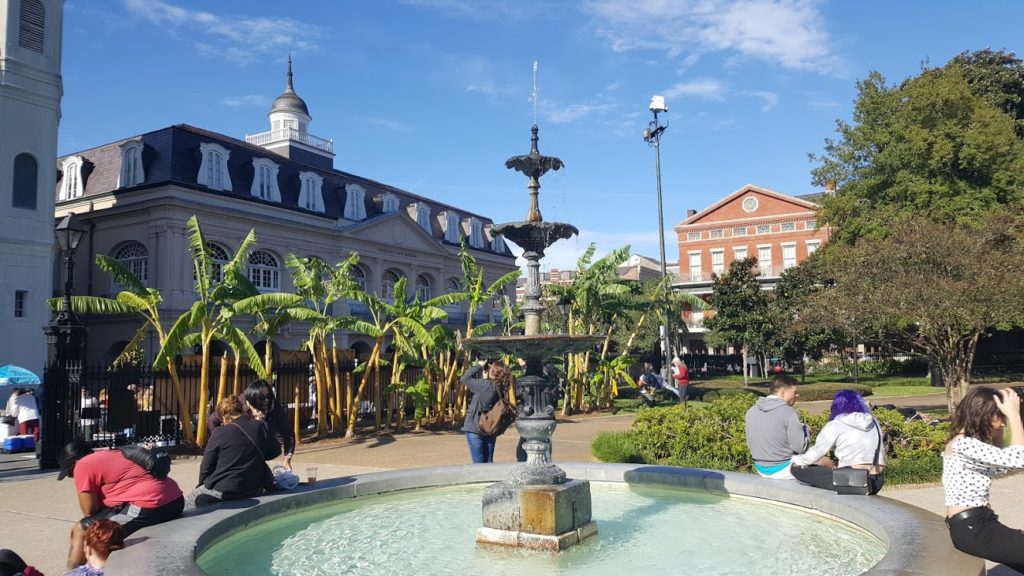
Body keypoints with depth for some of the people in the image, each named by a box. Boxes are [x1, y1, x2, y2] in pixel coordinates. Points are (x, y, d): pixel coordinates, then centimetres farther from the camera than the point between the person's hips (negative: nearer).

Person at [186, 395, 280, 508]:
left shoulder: (220, 433, -10)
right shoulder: (261, 427, -1)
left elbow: (206, 467, -2)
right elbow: (275, 451, 12)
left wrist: (202, 485, 15)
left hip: (223, 492, -5)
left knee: (186, 503, 15)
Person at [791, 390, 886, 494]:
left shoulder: (836, 425, 0)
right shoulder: (873, 422, 17)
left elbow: (815, 453, 3)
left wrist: (795, 460, 21)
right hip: (877, 483, 7)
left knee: (797, 470, 2)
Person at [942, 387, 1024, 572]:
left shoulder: (969, 444, 14)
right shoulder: (962, 444, -18)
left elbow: (1000, 465, 24)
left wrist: (998, 429, 14)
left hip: (979, 523, 10)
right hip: (970, 529, -10)